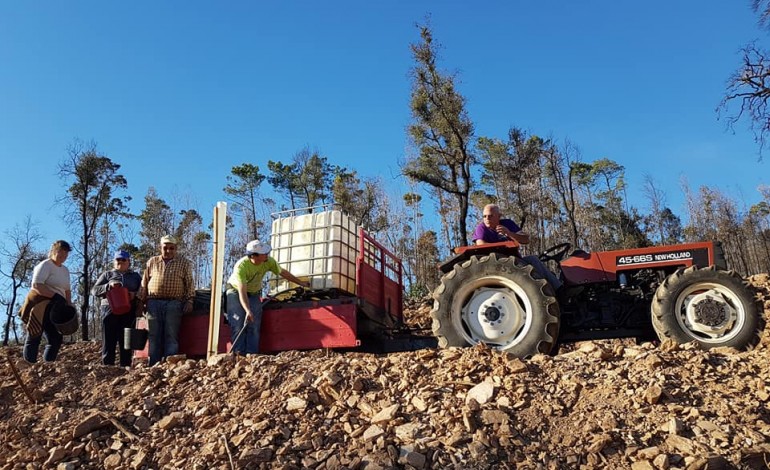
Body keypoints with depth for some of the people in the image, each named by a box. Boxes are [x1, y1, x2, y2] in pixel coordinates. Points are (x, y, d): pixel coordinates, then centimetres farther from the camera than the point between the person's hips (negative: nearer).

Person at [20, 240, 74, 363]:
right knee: (34, 337, -5)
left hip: (55, 308, 8)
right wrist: (55, 296, -25)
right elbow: (36, 285, -18)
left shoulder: (65, 270, 20)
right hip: (39, 305, -8)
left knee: (57, 339, 1)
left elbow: (67, 290, 23)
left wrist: (69, 304, 5)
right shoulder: (45, 265, -6)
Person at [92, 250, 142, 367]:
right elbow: (94, 290, 10)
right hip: (110, 310, -1)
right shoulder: (107, 274, 18)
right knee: (109, 340, -4)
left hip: (128, 312, 1)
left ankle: (125, 366, 2)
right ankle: (107, 366, -3)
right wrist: (108, 286, -8)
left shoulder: (135, 276, 20)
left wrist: (135, 295, -8)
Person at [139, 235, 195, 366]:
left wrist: (189, 300, -5)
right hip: (154, 303, 2)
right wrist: (141, 302, 9)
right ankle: (154, 366, 6)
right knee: (154, 336, 2)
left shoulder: (184, 263, 10)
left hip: (174, 304, -2)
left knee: (171, 337, -4)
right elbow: (144, 283, 15)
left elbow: (189, 284, 6)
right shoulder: (152, 262, 15)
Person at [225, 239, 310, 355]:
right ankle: (239, 354, -15)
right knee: (238, 323, -17)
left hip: (253, 294, 4)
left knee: (254, 324, -9)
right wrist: (248, 311, -49)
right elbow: (242, 292, -38)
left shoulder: (269, 261, -20)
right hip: (235, 292, -4)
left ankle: (252, 355, -10)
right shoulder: (241, 266, -34)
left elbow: (283, 273, -3)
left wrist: (302, 283, 3)